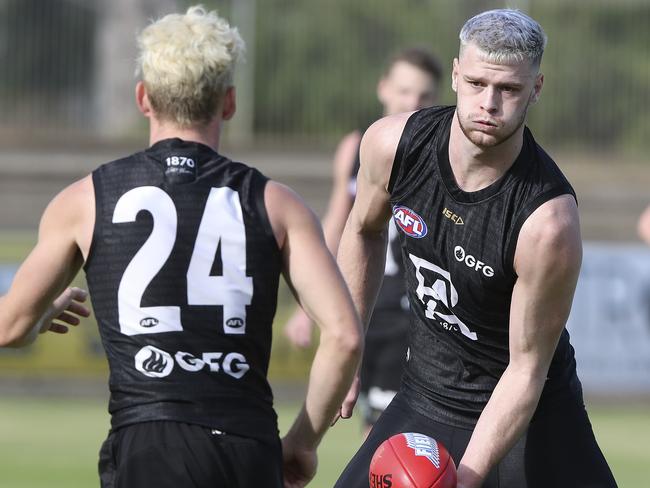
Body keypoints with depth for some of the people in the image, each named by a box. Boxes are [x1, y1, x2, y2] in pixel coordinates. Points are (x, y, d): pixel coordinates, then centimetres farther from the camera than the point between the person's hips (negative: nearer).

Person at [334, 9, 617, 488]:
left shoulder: (549, 222, -29)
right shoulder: (392, 144, -14)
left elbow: (527, 368, -21)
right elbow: (365, 232, 9)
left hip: (528, 416, -4)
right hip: (424, 396, 4)